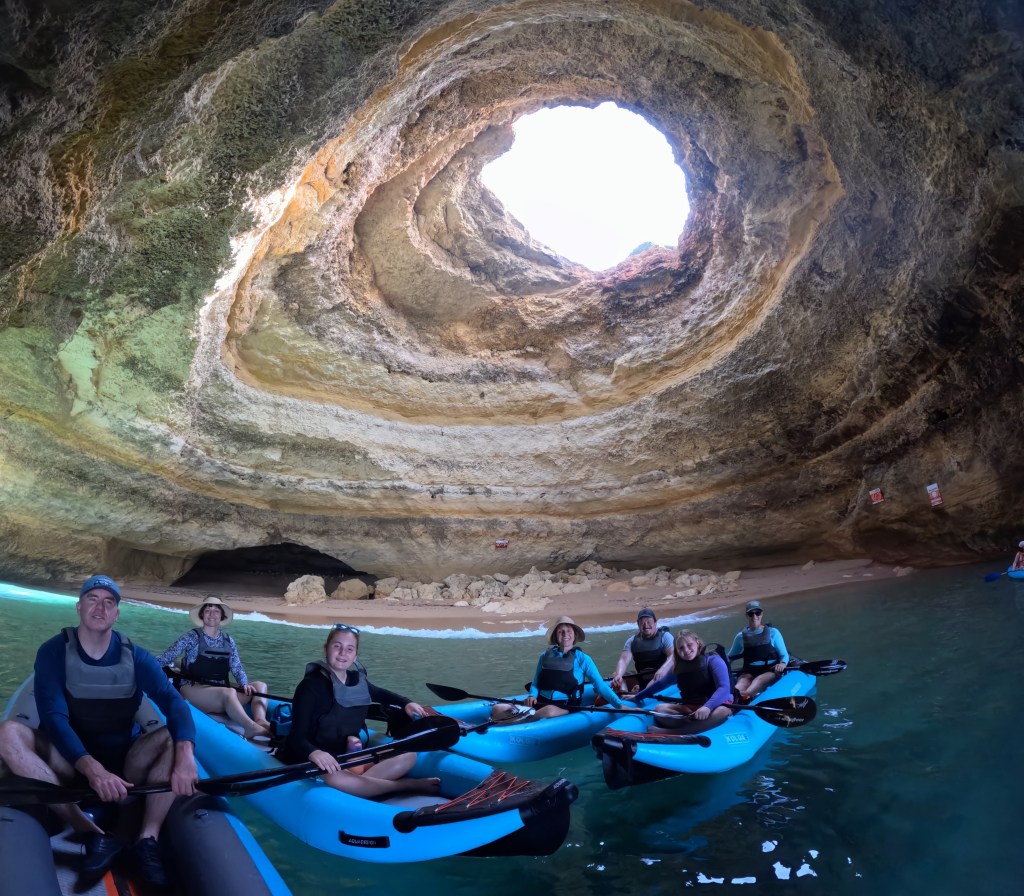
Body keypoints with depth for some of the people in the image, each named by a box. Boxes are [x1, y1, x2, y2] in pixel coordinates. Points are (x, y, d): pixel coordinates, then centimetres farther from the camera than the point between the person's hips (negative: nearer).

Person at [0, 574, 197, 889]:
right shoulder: (53, 652, -7)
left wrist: (185, 755, -41)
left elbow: (174, 702, -18)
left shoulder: (135, 657, -4)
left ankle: (148, 839, -32)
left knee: (173, 738, -25)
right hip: (69, 764, 0)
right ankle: (94, 836, -32)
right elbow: (54, 718, -20)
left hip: (124, 763, 1)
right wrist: (92, 769, -38)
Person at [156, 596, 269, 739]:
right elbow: (167, 657, -6)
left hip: (221, 691, 6)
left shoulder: (228, 640, 13)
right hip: (194, 689, -6)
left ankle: (260, 721, -41)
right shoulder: (192, 637, 0)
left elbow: (237, 668, 7)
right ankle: (252, 727, -54)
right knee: (229, 693, -35)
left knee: (260, 686, -13)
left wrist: (245, 684, -13)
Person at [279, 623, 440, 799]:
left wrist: (406, 703, 7)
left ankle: (360, 786, -24)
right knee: (334, 779, -41)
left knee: (408, 756, -4)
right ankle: (407, 785, -21)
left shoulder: (358, 681, 5)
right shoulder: (311, 686, -15)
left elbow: (382, 694, 28)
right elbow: (297, 736, -22)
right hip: (310, 762, -7)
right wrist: (314, 753, -46)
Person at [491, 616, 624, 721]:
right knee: (498, 709, -19)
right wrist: (532, 695, -7)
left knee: (549, 711, -42)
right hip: (540, 704, 4)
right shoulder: (545, 656, 14)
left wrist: (619, 705, -14)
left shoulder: (582, 659, 4)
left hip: (566, 708, -4)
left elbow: (601, 686, -2)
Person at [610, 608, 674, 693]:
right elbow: (623, 660, -8)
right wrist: (618, 675, -31)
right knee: (615, 676, -10)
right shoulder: (632, 641, 6)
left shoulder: (664, 636, -3)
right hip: (641, 680, 5)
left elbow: (673, 656, -19)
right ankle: (623, 694, -38)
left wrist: (662, 670, -40)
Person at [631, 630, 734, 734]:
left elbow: (724, 687, -19)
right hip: (690, 708, 5)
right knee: (659, 709, -17)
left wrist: (708, 707, -37)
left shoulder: (712, 660, -6)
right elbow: (660, 683, 26)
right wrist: (637, 697, 30)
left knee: (722, 712, -40)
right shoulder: (678, 667, 11)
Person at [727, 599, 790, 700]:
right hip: (749, 672, 2)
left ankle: (744, 695, -70)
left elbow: (784, 655, 7)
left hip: (771, 670, -2)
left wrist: (783, 663, -17)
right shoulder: (741, 636, 15)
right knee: (741, 683, -35)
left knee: (759, 680, -38)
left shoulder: (773, 632, 10)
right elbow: (730, 657, 22)